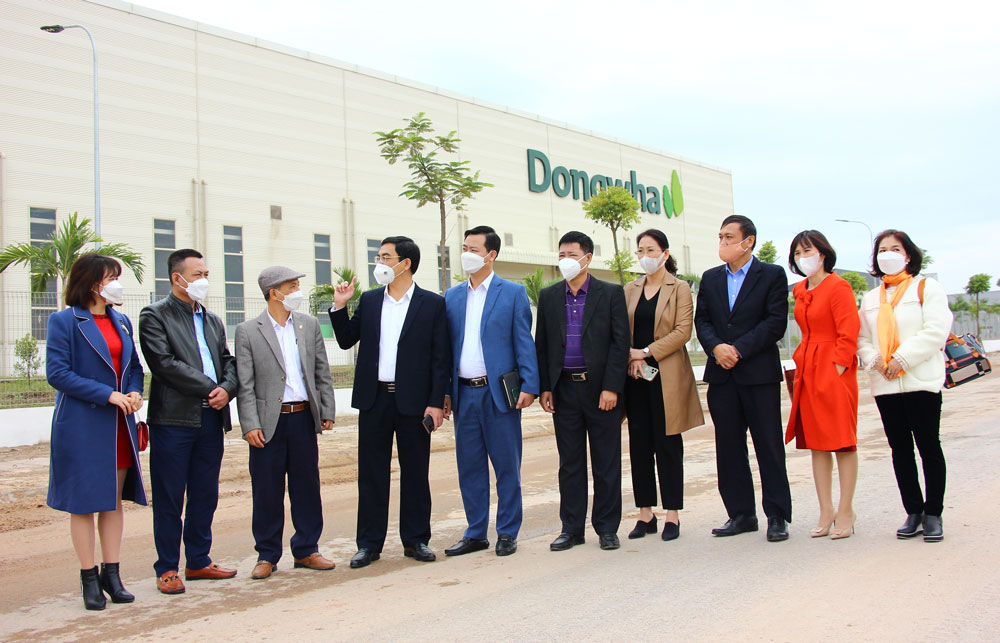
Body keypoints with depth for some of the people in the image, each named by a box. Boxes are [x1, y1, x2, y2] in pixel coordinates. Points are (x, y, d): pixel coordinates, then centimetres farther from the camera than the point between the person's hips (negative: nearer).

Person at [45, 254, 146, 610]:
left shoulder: (121, 321, 12)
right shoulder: (64, 321, -7)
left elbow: (134, 364, 18)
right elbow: (57, 373, -13)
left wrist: (135, 392, -4)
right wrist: (108, 395, -18)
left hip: (119, 424, 6)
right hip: (82, 426, -6)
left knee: (114, 500, 9)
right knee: (83, 501, 2)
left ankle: (111, 574, 16)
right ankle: (89, 579, 11)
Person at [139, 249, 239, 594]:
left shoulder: (213, 320, 19)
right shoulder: (154, 316, -2)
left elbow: (228, 360, 16)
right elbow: (164, 363, -13)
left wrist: (227, 388, -7)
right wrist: (209, 388, -13)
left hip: (210, 420, 6)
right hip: (173, 420, -6)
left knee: (205, 497, 12)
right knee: (169, 500, 1)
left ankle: (198, 562, 23)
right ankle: (167, 569, 10)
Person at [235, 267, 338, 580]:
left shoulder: (309, 324, 9)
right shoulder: (248, 331, -2)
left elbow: (322, 372, 11)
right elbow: (245, 384, -5)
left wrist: (327, 412, 6)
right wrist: (250, 425, -11)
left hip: (303, 417, 3)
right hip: (269, 422, -3)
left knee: (307, 486, 9)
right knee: (267, 492, 4)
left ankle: (306, 550, 21)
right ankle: (267, 556, 16)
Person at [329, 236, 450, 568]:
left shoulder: (432, 303, 0)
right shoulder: (369, 301, 10)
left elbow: (440, 357, -2)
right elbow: (347, 341, 13)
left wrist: (436, 402, -8)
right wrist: (339, 306, 0)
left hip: (413, 401, -3)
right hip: (374, 400, 3)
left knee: (415, 473, 6)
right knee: (371, 474, 6)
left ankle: (415, 540, 18)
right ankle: (369, 544, 14)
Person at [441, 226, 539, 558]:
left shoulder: (513, 293, 1)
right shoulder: (452, 297, 12)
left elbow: (524, 342, -2)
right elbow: (446, 346, 13)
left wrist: (529, 386, -11)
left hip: (498, 392, -4)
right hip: (464, 393, 4)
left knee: (506, 466, 3)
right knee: (469, 466, 9)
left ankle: (507, 533, 13)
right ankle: (475, 534, 19)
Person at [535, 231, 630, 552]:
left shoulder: (611, 294, 1)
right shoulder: (548, 296, 10)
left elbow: (620, 342, -4)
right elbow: (541, 344, 11)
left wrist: (611, 388, -11)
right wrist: (544, 388, 3)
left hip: (601, 390, -3)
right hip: (564, 390, 3)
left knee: (606, 463, 3)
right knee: (570, 464, 7)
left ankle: (607, 528, 13)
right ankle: (572, 528, 15)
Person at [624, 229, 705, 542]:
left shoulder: (679, 288, 1)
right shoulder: (630, 290, 14)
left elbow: (683, 331, -8)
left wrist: (646, 352, -13)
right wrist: (631, 359, -8)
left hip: (666, 376, -4)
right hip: (635, 376, 4)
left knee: (668, 444, -1)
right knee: (639, 443, 4)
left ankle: (672, 515, 6)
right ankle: (645, 513, 11)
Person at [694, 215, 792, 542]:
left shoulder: (772, 275, 0)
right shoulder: (710, 278, 14)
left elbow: (776, 322, -8)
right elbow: (701, 320, 9)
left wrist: (738, 349, -14)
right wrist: (716, 347, -10)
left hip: (760, 372, -4)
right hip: (722, 374, 5)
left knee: (769, 444, -1)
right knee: (729, 447, 7)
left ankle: (777, 515, 6)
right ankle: (741, 514, 15)